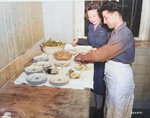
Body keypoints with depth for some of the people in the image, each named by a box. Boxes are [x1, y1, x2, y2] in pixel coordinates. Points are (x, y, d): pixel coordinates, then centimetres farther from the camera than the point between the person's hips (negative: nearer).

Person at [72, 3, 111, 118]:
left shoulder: (106, 28, -17)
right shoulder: (91, 27, 5)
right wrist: (79, 40, 14)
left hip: (103, 62, -6)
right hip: (94, 60, 6)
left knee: (104, 86, 9)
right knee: (96, 85, 18)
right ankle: (98, 107, 39)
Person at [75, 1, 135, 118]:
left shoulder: (125, 34, -25)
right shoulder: (116, 32, 7)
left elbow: (103, 53, -27)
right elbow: (107, 52, 9)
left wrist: (83, 57, -15)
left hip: (120, 76, -9)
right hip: (113, 74, 9)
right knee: (110, 105, 24)